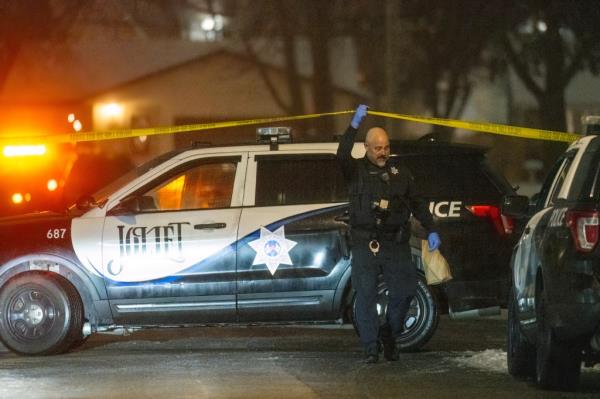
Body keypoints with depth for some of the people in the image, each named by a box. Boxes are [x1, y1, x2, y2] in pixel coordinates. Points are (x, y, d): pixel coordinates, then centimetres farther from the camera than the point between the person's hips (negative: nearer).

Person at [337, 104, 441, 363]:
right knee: (366, 296, -5)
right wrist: (354, 125, -24)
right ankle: (371, 349, -2)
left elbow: (417, 204, 17)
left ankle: (391, 340, 19)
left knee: (403, 293, -1)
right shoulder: (356, 171, 4)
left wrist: (431, 231, 6)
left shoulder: (400, 174, 14)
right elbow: (342, 155, -17)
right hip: (365, 244, -3)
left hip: (396, 244, 3)